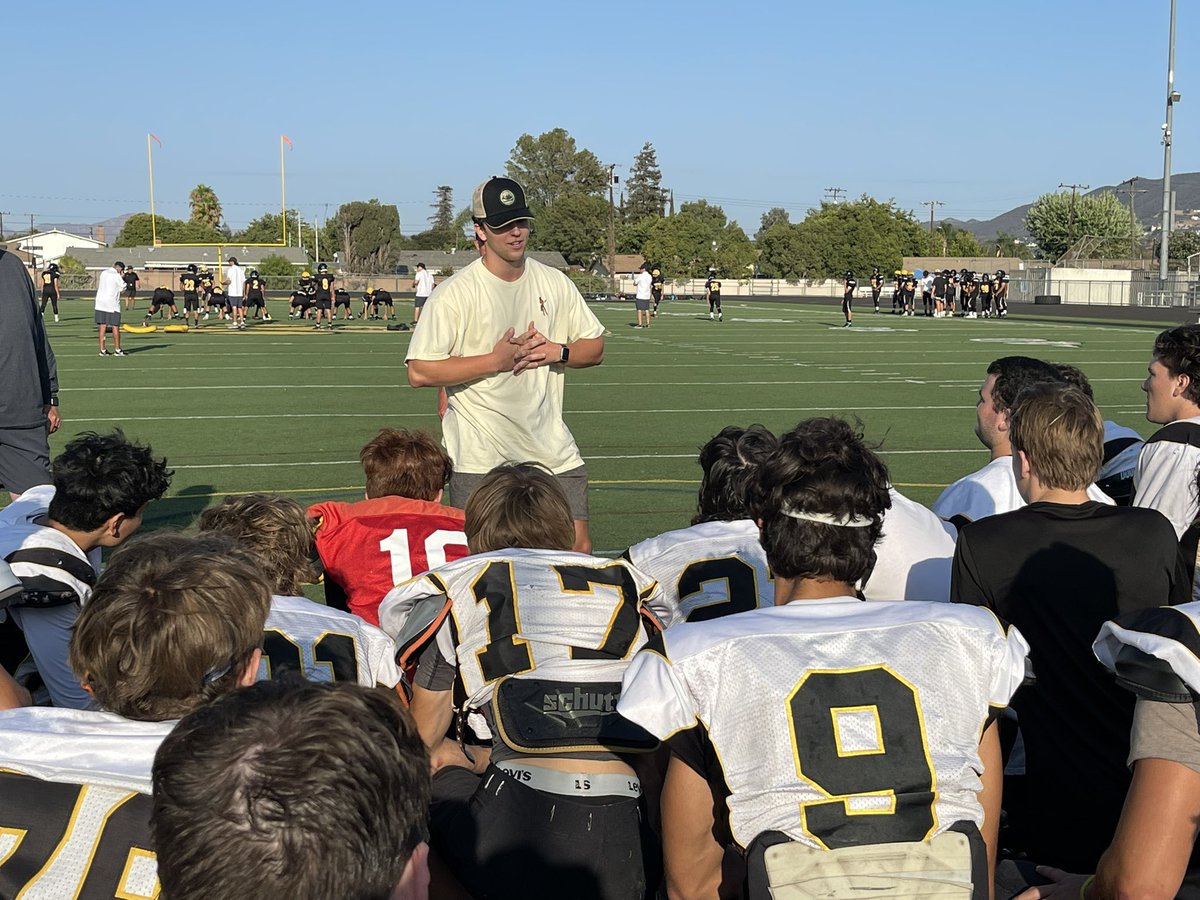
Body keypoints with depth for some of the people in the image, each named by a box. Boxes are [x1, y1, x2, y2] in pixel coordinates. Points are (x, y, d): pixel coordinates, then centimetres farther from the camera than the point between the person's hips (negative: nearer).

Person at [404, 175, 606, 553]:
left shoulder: (555, 284, 7)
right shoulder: (456, 292, -9)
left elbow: (595, 348, 15)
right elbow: (419, 372, -14)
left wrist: (557, 351, -7)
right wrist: (495, 360, -18)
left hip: (552, 450, 4)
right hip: (478, 458, -4)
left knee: (578, 548, 4)